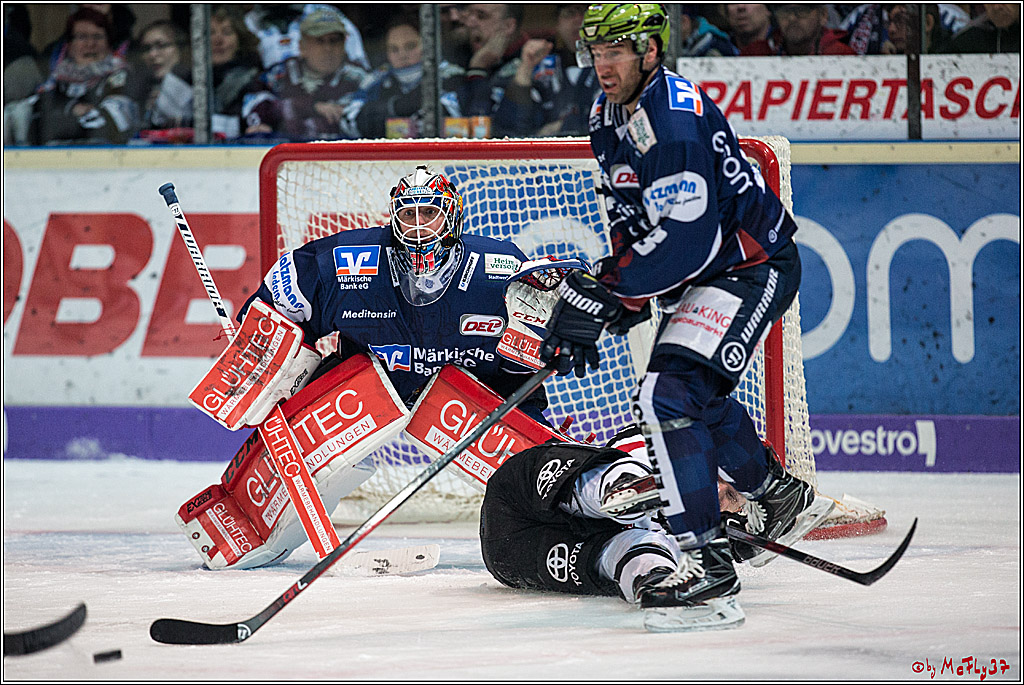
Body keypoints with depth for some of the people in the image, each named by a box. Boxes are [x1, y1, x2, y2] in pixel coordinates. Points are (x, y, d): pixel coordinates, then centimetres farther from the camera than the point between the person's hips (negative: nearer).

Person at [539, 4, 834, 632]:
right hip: (697, 274, 11)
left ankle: (708, 563, -25)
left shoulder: (676, 120, -28)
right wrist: (624, 284, 5)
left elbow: (685, 237, -32)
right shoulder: (609, 113, 4)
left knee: (671, 396, -23)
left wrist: (605, 292, -29)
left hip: (754, 266, -11)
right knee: (696, 397, 25)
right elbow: (630, 214, 18)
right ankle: (783, 498, 49)